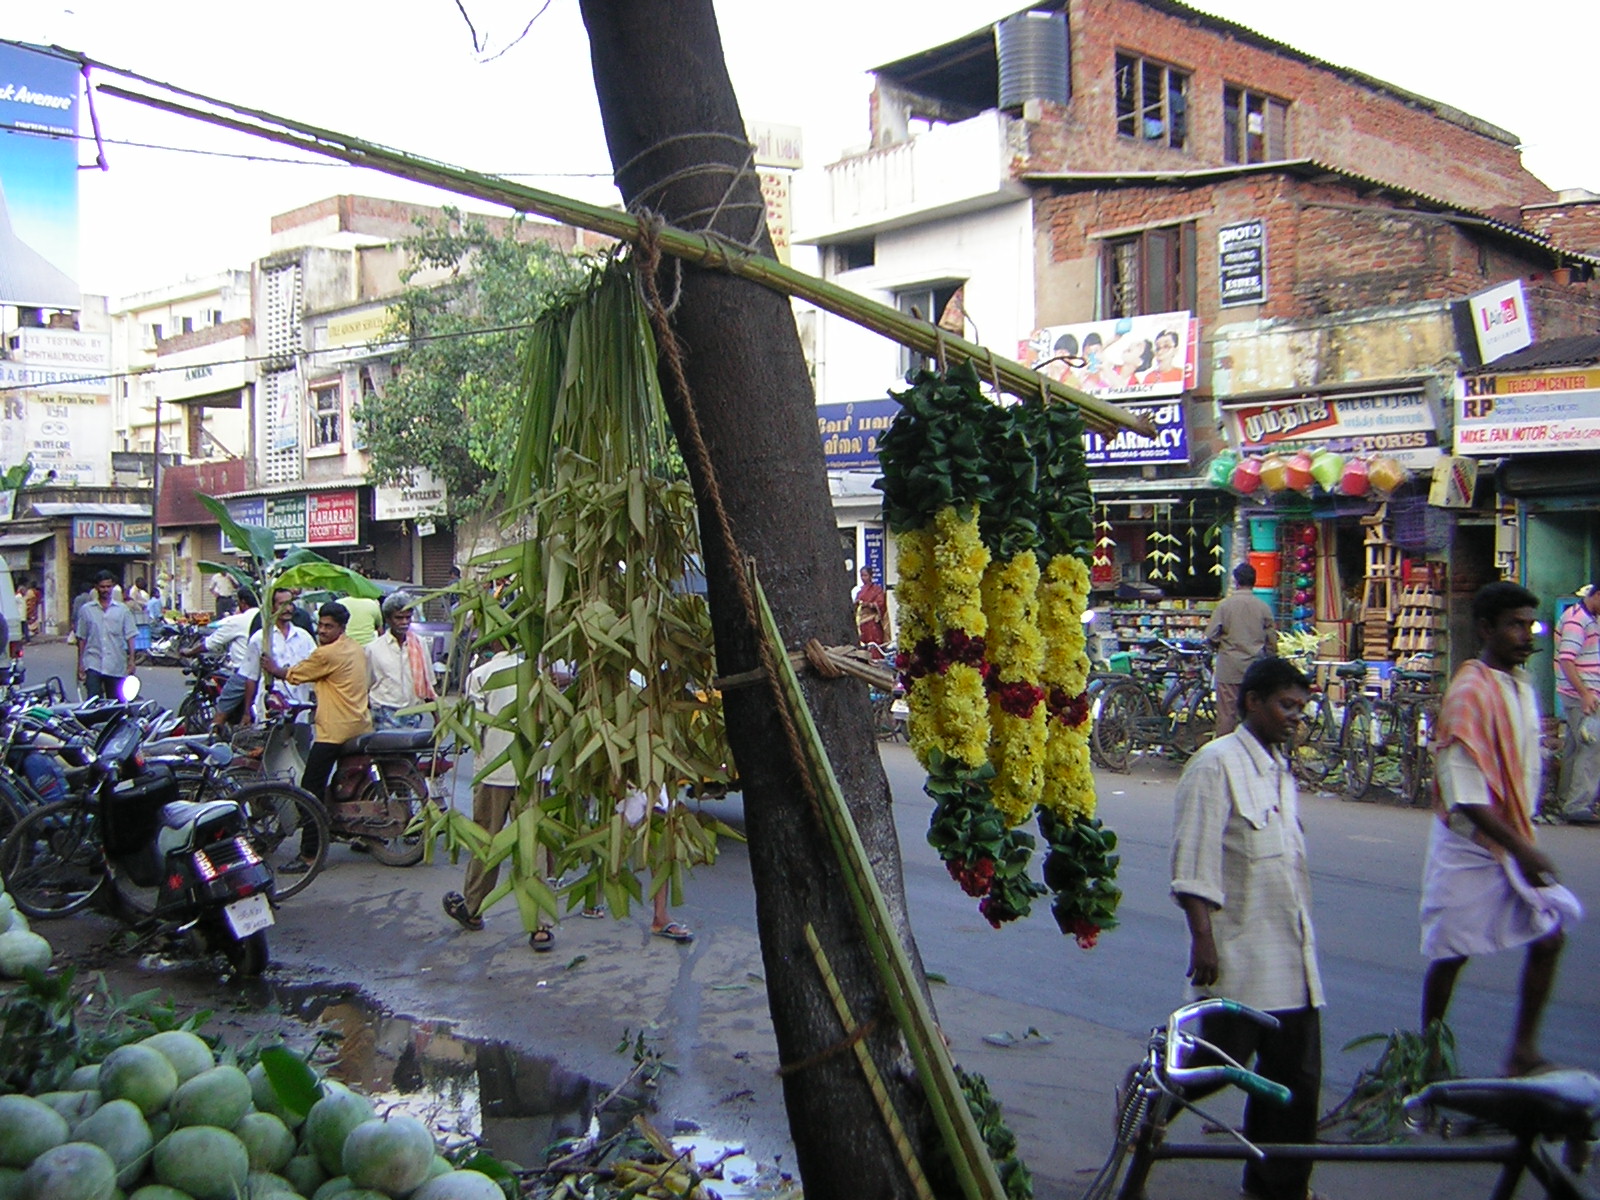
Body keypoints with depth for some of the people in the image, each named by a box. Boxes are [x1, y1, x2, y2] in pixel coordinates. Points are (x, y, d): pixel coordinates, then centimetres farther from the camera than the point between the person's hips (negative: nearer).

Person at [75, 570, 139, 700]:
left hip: (116, 666, 1)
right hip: (93, 664, -1)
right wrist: (80, 664, 7)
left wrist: (131, 660, -4)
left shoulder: (122, 610, 7)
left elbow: (130, 637, 5)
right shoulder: (86, 610, 7)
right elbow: (81, 638, 9)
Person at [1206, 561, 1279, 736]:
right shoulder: (1263, 607, -1)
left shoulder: (1224, 605, -7)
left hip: (1229, 669, -2)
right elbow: (1272, 641, 4)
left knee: (1226, 715, 2)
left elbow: (1211, 636, -7)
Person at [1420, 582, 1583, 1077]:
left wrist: (1526, 842, 15)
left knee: (1549, 936, 5)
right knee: (1451, 952, 4)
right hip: (1470, 845, -8)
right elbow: (1464, 792, -23)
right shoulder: (1470, 693, -19)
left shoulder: (1523, 687, 7)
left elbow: (1527, 770, 16)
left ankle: (1522, 1052, 18)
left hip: (1514, 842, 8)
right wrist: (1520, 847, -24)